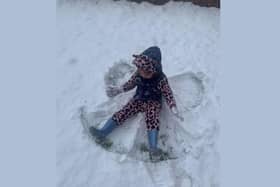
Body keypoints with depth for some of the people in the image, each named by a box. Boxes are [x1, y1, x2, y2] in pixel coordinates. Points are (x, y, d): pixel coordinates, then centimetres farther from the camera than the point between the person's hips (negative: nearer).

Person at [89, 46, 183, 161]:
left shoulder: (161, 80, -21)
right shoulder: (138, 74, -8)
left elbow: (168, 94, -18)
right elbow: (130, 84, 8)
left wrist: (174, 109, -32)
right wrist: (118, 90, -3)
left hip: (153, 103, -4)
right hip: (138, 99, 4)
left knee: (152, 120, -31)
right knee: (122, 113, -11)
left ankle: (153, 148, -37)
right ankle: (102, 133, -13)